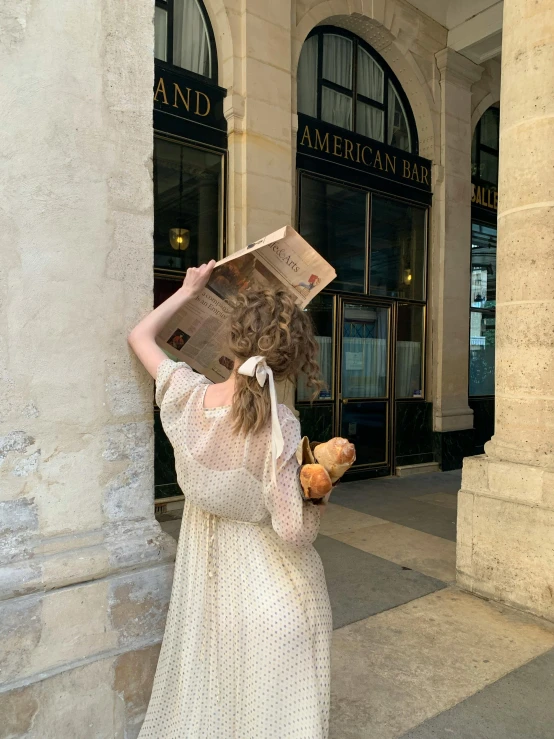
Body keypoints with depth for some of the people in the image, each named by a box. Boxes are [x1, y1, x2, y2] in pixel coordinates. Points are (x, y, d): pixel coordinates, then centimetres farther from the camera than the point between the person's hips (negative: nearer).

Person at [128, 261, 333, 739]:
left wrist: (189, 290, 12)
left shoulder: (187, 395, -15)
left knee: (205, 687, 29)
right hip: (270, 584, -5)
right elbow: (294, 530, -26)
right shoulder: (277, 425, -29)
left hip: (207, 573, 5)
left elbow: (141, 336, 4)